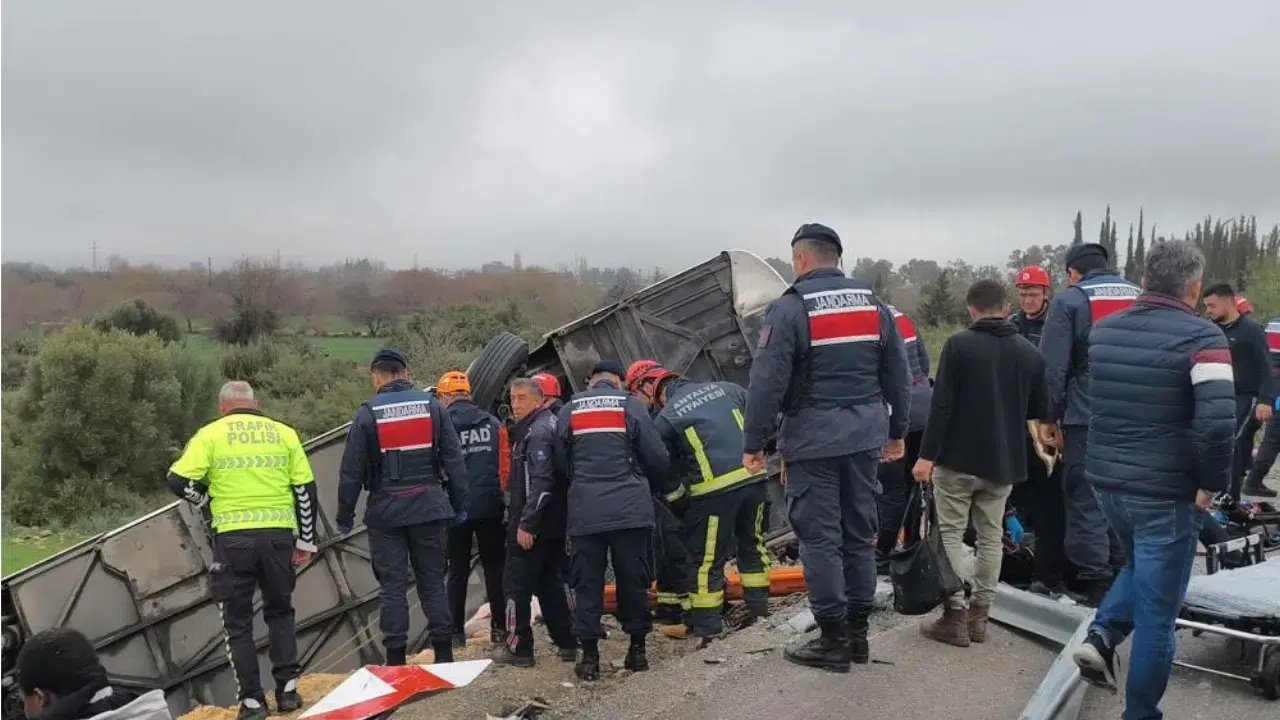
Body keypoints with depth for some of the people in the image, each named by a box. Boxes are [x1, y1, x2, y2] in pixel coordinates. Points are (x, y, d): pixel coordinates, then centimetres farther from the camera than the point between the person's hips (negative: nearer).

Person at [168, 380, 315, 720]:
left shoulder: (210, 434, 3)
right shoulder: (284, 433, 10)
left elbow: (179, 481, -5)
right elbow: (306, 489, 8)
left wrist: (208, 498, 15)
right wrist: (306, 539, 15)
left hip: (233, 537, -2)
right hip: (278, 534, 2)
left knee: (238, 622, 10)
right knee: (280, 611, 20)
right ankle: (288, 689, 14)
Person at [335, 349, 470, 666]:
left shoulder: (368, 413, -4)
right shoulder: (432, 405, 2)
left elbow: (351, 470, -3)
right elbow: (454, 460, 2)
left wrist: (345, 514, 6)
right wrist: (459, 505, 8)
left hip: (386, 511, -2)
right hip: (429, 508, 2)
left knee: (392, 584, 5)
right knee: (433, 581, 9)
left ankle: (396, 657, 7)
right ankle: (444, 654, 10)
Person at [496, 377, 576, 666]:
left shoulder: (537, 431, -17)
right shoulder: (551, 424, 14)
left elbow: (541, 483, -25)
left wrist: (526, 523, -23)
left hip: (532, 526, -10)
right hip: (554, 524, 10)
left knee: (518, 585, 1)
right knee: (549, 582, 17)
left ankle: (519, 648, 7)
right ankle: (567, 643, 20)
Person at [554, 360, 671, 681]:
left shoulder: (569, 410, 7)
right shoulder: (630, 406, 1)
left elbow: (560, 461, 11)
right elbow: (657, 458, 1)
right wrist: (654, 489, 20)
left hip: (585, 512, 1)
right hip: (630, 509, -1)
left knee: (587, 582, 6)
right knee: (633, 579, 10)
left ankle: (590, 656, 5)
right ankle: (637, 648, 16)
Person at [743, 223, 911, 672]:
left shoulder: (789, 309, -10)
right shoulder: (873, 305, 9)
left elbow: (767, 383, -14)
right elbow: (898, 376, 13)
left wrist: (753, 443, -7)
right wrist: (897, 432, 22)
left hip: (813, 437, -6)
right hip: (865, 434, 6)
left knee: (820, 537, 1)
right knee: (859, 533, 13)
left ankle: (834, 641, 5)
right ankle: (858, 633, 21)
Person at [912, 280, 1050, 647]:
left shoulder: (959, 345, -11)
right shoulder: (1029, 352, 4)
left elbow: (942, 404, -15)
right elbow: (1040, 409, 9)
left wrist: (927, 454, -12)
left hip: (958, 458, -4)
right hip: (1003, 461, 4)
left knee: (951, 535, 3)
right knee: (991, 538, 12)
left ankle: (954, 615, 2)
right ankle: (978, 615, 16)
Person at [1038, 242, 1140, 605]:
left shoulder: (1069, 301, -4)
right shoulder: (1141, 297, 11)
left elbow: (1053, 368, -9)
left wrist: (1049, 418, -1)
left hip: (1087, 419, -5)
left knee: (1086, 502, 2)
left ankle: (1097, 585, 0)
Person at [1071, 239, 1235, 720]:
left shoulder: (1103, 330, 5)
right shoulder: (1201, 337, -14)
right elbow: (1217, 421, -23)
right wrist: (1213, 484, -11)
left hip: (1106, 481, 6)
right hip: (1166, 491, -6)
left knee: (1139, 565, 30)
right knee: (1156, 611, 6)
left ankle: (1102, 636, 9)